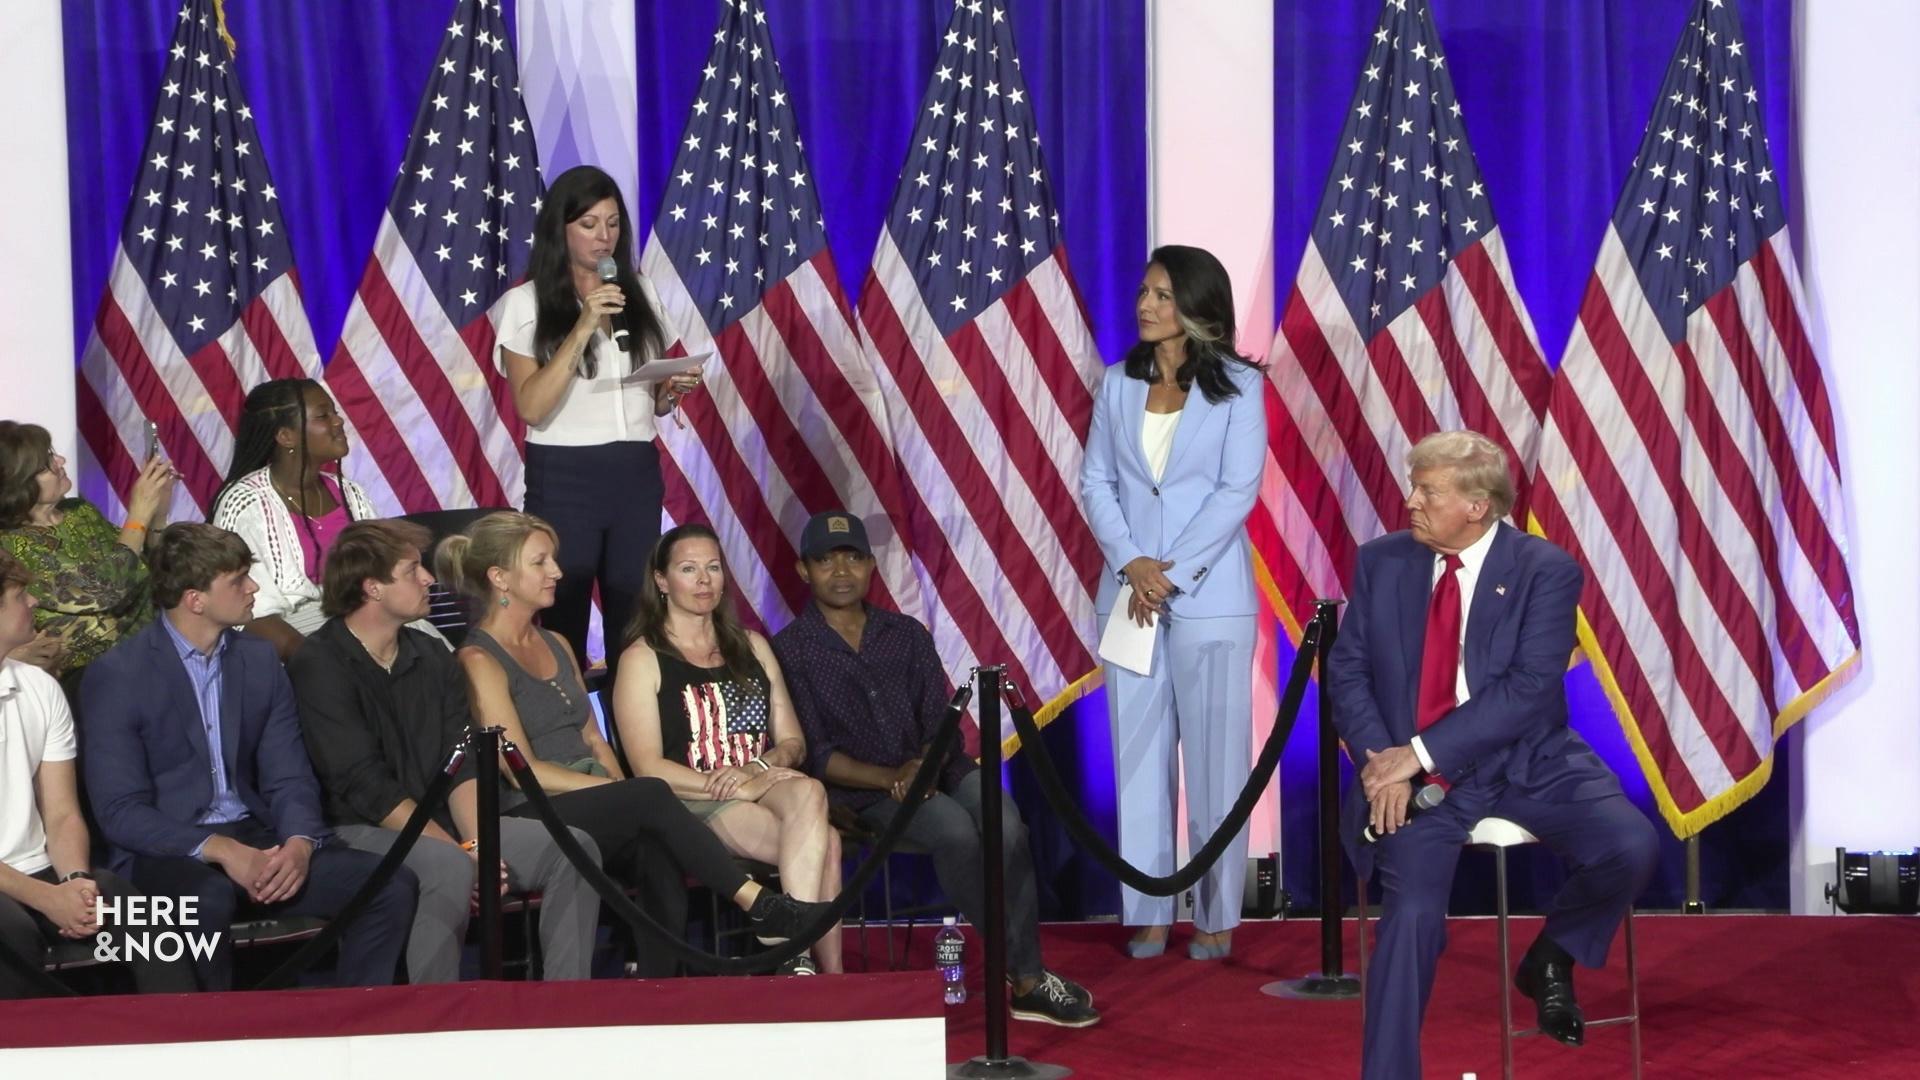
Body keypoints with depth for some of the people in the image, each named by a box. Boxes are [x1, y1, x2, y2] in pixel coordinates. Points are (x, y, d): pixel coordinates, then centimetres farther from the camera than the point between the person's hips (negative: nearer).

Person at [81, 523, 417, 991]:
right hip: (167, 853, -5)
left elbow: (289, 779, 7)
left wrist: (299, 842, -15)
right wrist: (220, 851, -25)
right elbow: (120, 811, -13)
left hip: (255, 841, 5)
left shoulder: (259, 659, 10)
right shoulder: (116, 675, -7)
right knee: (212, 897, -40)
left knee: (393, 883, -16)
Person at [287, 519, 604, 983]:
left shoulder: (432, 657, 14)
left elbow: (462, 768, 7)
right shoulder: (319, 667, -8)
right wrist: (462, 853, -18)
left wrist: (478, 846, -12)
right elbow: (368, 789, -15)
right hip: (360, 831, -7)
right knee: (450, 871, -37)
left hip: (441, 822, 7)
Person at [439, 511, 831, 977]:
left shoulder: (556, 645, 22)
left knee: (659, 858, -28)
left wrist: (621, 790, -1)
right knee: (652, 796, -31)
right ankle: (760, 905, -29)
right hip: (530, 822, -6)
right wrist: (622, 793, -12)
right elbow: (524, 771, -10)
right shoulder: (479, 660, -2)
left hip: (596, 808, 6)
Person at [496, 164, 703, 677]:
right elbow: (531, 406, -15)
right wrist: (583, 327, -20)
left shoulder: (639, 293, 10)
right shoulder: (525, 302, -4)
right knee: (563, 621, 1)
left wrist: (673, 390, -3)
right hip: (563, 476, -4)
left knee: (636, 619, 6)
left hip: (637, 473, 4)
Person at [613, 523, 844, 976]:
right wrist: (735, 786, -16)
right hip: (690, 810, -5)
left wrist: (756, 768, -8)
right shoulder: (643, 658, 6)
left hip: (764, 786, 5)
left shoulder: (752, 647, 23)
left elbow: (793, 743, 17)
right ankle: (830, 975, -33)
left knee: (807, 792, -36)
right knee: (824, 843, -33)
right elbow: (649, 768, -5)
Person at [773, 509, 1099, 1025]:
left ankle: (1027, 980, -25)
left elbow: (942, 725, 10)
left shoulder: (908, 635, 16)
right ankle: (1023, 972, -24)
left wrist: (922, 765, -13)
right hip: (859, 789, -4)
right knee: (953, 827, -33)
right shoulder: (790, 650, 3)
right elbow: (817, 756, -4)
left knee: (1005, 822, -28)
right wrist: (890, 779, -19)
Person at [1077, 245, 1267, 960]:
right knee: (1138, 753, 4)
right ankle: (1147, 914, 9)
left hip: (1210, 597, -3)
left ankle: (1217, 918, 8)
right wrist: (1131, 563, -9)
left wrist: (1174, 572, -13)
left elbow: (1238, 490, -7)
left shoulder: (1238, 386, -1)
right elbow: (1095, 480, 7)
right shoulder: (1119, 384, 9)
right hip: (1129, 593, 3)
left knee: (1215, 756, 0)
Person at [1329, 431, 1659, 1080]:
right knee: (1412, 910, -22)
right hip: (1417, 776, 1)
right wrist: (1384, 765, -13)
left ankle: (1551, 959, 7)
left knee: (1632, 847, -22)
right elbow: (1347, 671, 4)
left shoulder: (1546, 571, -6)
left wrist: (1420, 752, -22)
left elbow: (1529, 690, -15)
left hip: (1526, 763, 0)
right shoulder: (1381, 562, 5)